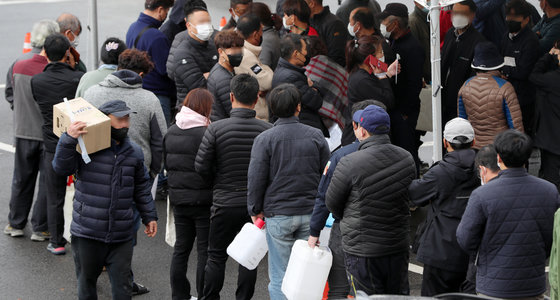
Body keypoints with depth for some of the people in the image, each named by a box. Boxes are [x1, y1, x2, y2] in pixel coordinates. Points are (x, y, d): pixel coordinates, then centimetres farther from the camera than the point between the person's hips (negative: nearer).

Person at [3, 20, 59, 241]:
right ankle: (40, 228, 14)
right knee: (48, 181, 9)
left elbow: (9, 94, 6)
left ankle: (16, 224, 26)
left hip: (23, 131, 4)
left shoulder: (18, 65, -8)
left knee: (22, 179, 18)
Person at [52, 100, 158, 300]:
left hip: (121, 236, 3)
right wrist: (68, 140, -29)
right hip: (87, 234, -3)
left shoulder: (134, 152, 9)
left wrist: (149, 216, 18)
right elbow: (61, 169, -17)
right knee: (86, 283, 13)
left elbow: (141, 188, 19)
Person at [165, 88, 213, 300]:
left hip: (178, 198, 7)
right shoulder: (204, 134, -17)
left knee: (181, 248, 14)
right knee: (205, 250, 2)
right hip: (202, 200, -7)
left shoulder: (170, 132, 6)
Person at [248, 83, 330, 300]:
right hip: (310, 213, 2)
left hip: (278, 214, -2)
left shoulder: (265, 139, -9)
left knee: (279, 275, 5)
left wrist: (255, 210, 6)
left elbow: (256, 178, -7)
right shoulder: (315, 136, -1)